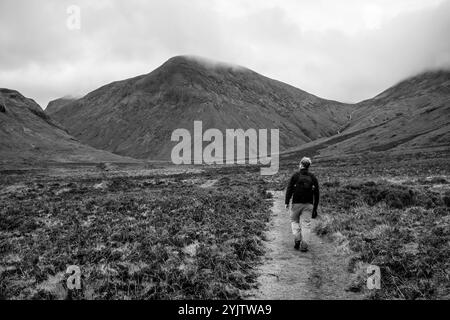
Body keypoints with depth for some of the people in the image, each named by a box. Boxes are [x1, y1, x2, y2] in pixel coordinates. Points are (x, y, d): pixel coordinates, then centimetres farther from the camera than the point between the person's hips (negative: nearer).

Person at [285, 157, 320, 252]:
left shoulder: (295, 175, -2)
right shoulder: (313, 177, 7)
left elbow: (289, 189, -7)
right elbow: (316, 193, 7)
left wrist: (287, 202, -3)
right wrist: (315, 207, 13)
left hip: (296, 203, -2)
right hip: (308, 204, 2)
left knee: (294, 221, 16)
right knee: (306, 224, 3)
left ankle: (297, 239, 1)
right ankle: (304, 246, -1)